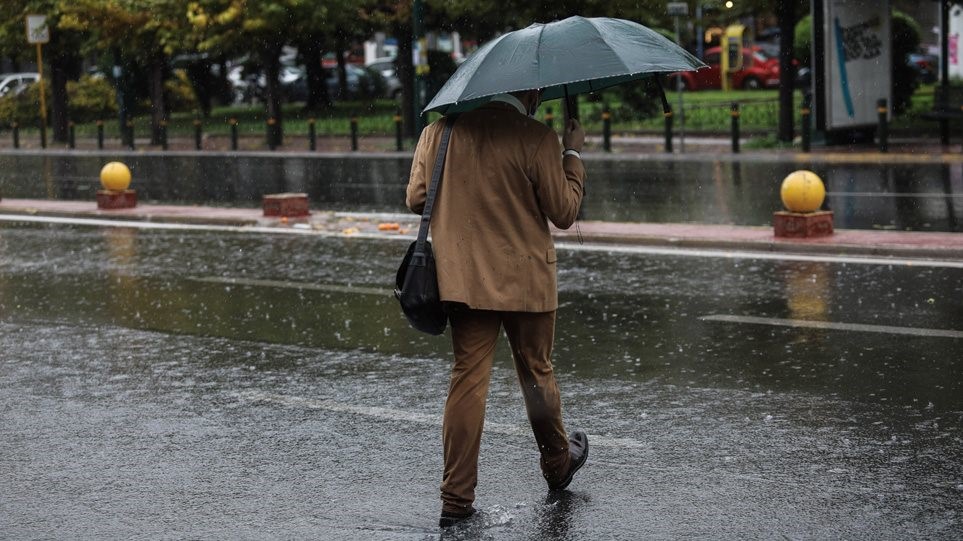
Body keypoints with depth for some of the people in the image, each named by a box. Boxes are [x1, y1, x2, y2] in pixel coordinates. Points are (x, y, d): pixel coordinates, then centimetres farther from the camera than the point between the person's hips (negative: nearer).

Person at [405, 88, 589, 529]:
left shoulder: (440, 129, 0)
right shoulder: (537, 138, -13)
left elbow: (416, 198, 5)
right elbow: (564, 212, -7)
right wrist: (572, 154, 4)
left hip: (462, 280, 3)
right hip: (524, 281, -3)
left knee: (467, 379, 5)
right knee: (536, 374, 15)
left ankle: (456, 499, 1)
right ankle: (558, 464, 38)